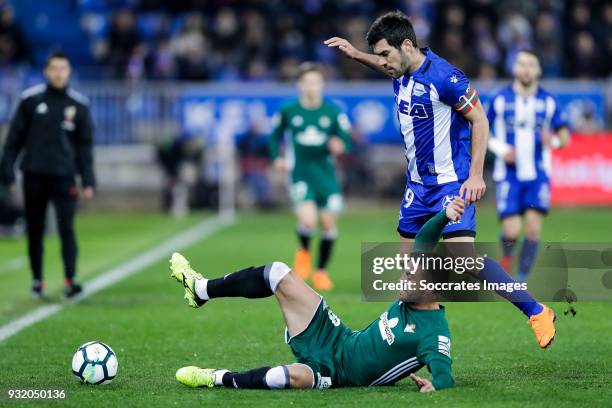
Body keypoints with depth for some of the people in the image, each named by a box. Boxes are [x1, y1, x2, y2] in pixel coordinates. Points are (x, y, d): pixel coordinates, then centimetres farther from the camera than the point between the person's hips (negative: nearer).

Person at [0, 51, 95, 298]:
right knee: (35, 231, 8)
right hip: (34, 175, 1)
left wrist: (88, 181, 3)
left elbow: (85, 145, 8)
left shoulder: (79, 104, 4)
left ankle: (70, 280, -11)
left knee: (67, 228, -10)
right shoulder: (30, 99, 1)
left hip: (64, 176, -1)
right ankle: (37, 280, 19)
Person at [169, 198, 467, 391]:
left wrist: (434, 385, -55)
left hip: (337, 371, -8)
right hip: (336, 339, 8)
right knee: (277, 273, 4)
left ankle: (220, 380, -18)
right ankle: (200, 289, 23)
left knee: (298, 376, -44)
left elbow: (445, 377, -33)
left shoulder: (433, 335, -22)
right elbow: (421, 243, 7)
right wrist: (444, 216, -5)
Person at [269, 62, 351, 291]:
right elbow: (275, 135, 13)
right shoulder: (288, 112, -2)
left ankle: (321, 271, 24)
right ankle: (304, 252, 14)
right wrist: (277, 157, -1)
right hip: (300, 174, -2)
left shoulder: (333, 112, -1)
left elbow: (345, 139, 2)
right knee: (308, 220, -21)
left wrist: (339, 146, -20)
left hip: (325, 174, 2)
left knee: (329, 223, 4)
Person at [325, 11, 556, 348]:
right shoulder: (402, 73, 5)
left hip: (451, 182, -9)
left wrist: (475, 175, -17)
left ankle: (536, 312, -10)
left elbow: (479, 119, -14)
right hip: (418, 182, 9)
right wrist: (356, 55, 20)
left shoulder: (443, 75, -19)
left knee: (464, 255, -19)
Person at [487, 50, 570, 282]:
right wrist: (500, 149, -8)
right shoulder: (501, 100, 1)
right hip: (509, 174, -1)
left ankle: (521, 280, 2)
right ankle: (507, 255, 23)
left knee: (533, 229, -11)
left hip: (538, 176, 1)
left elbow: (564, 136, 9)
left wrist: (554, 141, -14)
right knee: (511, 231, -11)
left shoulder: (548, 102, 4)